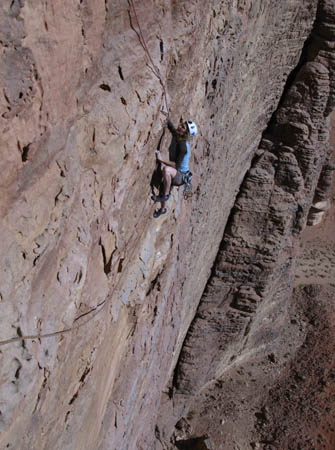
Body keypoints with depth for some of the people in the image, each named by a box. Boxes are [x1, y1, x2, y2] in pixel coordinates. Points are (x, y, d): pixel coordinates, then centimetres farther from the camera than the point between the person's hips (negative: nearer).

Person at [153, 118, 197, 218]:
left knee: (166, 169, -39)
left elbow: (176, 165, -30)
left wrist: (161, 160, -34)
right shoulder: (175, 134, -7)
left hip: (181, 175, -9)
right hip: (174, 174, 9)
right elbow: (169, 123, 6)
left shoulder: (183, 145, -29)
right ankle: (162, 209, 56)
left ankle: (165, 195, -20)